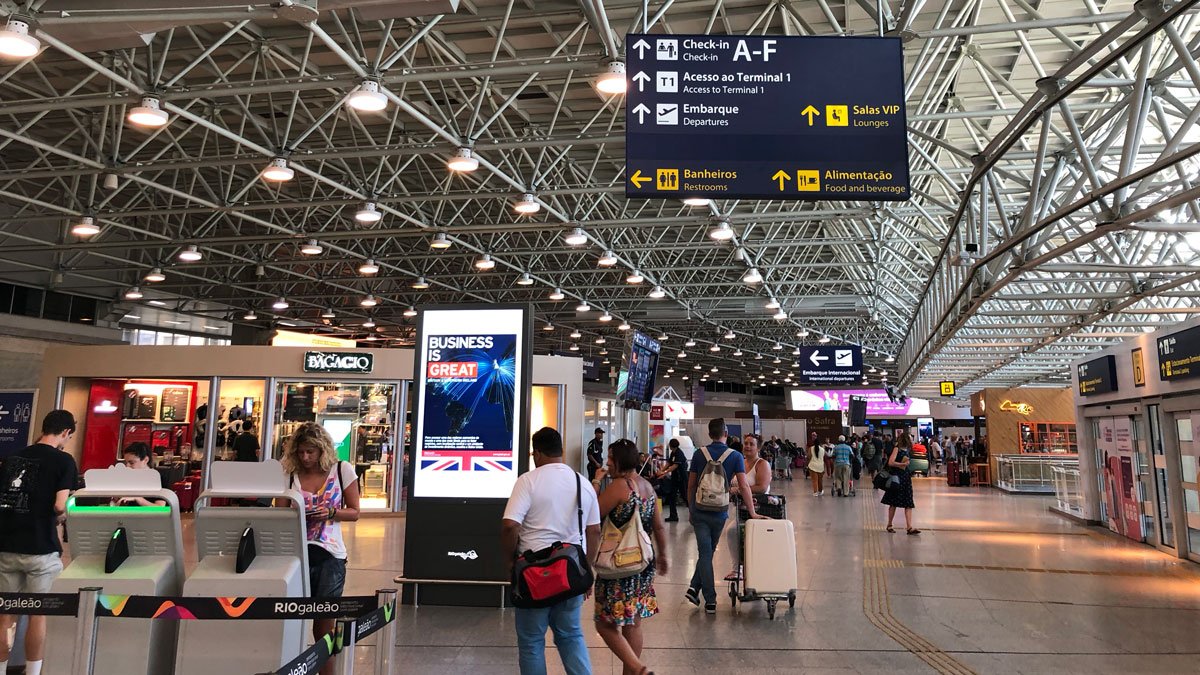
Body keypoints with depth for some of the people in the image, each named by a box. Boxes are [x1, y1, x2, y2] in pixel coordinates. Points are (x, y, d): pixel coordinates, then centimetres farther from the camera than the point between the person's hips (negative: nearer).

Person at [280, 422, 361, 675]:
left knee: (324, 626, 8)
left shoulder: (343, 470, -1)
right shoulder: (290, 473, 2)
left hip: (329, 556, -1)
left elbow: (354, 512, 2)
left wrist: (329, 513, -16)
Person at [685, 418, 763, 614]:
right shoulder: (735, 456, -6)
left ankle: (710, 601, 3)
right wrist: (752, 513, -4)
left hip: (699, 511, 1)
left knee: (705, 554, 4)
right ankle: (695, 587, 11)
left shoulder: (699, 454, -1)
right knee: (708, 552, 17)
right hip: (719, 513, 0)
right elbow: (744, 486, -9)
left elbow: (691, 485, 4)